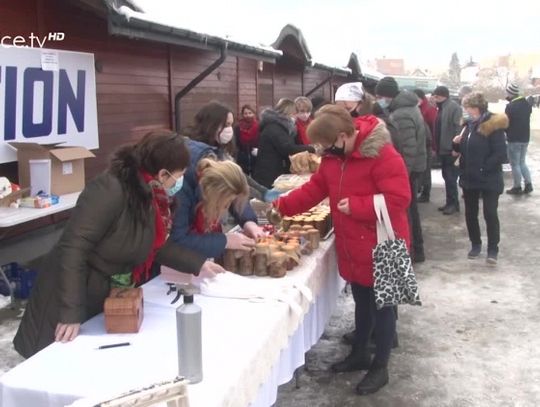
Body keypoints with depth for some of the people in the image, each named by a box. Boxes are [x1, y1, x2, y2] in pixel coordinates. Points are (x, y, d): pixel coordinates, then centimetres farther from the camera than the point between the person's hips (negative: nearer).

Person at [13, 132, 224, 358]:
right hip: (69, 300, -8)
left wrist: (198, 264, 10)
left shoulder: (149, 197, -1)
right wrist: (70, 314, -32)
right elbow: (72, 249, -31)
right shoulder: (109, 190, -28)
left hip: (110, 300, 8)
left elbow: (155, 246, 13)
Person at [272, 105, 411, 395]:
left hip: (381, 247, -7)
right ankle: (360, 355, 39)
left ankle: (380, 368, 23)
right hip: (353, 247, 8)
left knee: (381, 306, 7)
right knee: (361, 302, 22)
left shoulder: (383, 155, -23)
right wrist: (281, 206, 0)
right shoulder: (334, 157, 3)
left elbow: (398, 199, -26)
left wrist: (355, 206, -25)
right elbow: (314, 189, 8)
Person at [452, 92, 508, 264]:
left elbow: (500, 154, -17)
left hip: (489, 179, -7)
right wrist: (457, 144, -3)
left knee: (490, 213, -3)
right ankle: (475, 244, 27)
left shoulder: (493, 126, -13)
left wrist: (483, 168, -18)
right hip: (470, 177, 7)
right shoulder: (469, 124, 8)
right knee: (470, 213, 12)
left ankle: (493, 249, 6)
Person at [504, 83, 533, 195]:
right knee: (522, 162, 19)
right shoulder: (527, 105, 7)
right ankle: (528, 184, 12)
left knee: (515, 164, 3)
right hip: (525, 137, 7)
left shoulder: (510, 106, -17)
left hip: (514, 139, -7)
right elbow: (525, 119, 15)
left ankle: (517, 187, 8)